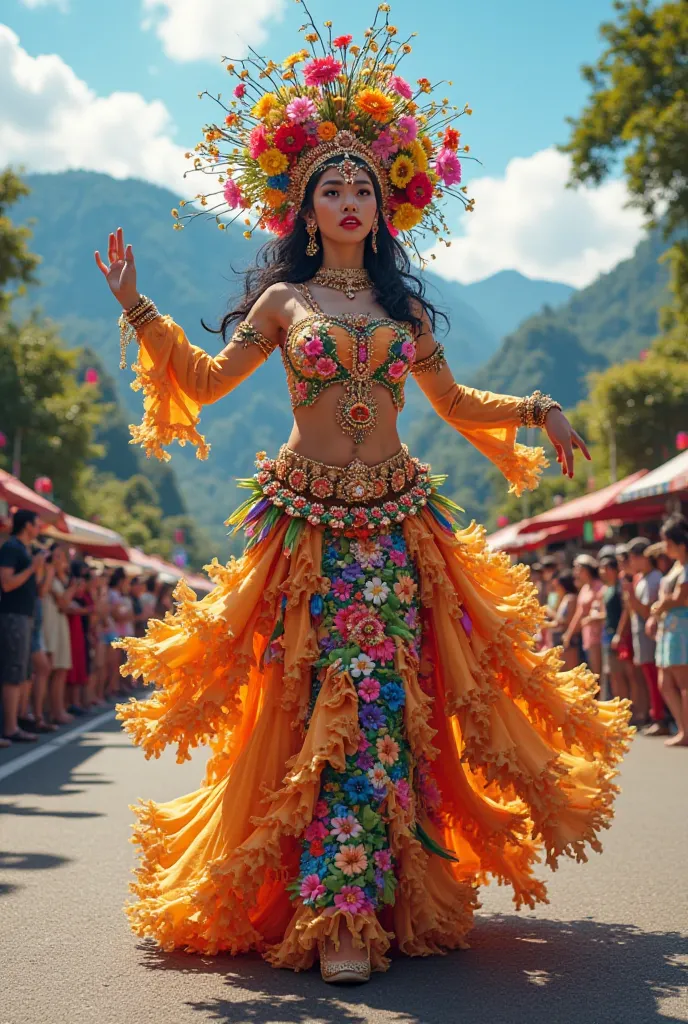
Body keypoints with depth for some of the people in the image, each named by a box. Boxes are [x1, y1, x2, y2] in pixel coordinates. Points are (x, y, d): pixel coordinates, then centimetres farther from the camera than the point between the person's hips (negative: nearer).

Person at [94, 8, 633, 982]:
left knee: (380, 700, -7)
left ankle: (345, 912, 2)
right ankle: (346, 911, -6)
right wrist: (139, 310, -3)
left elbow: (457, 404, 23)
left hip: (395, 524, 2)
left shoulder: (404, 306, 15)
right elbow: (207, 380, 5)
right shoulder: (283, 301, 9)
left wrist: (538, 409, 14)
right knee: (332, 705, -8)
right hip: (309, 524, -2)